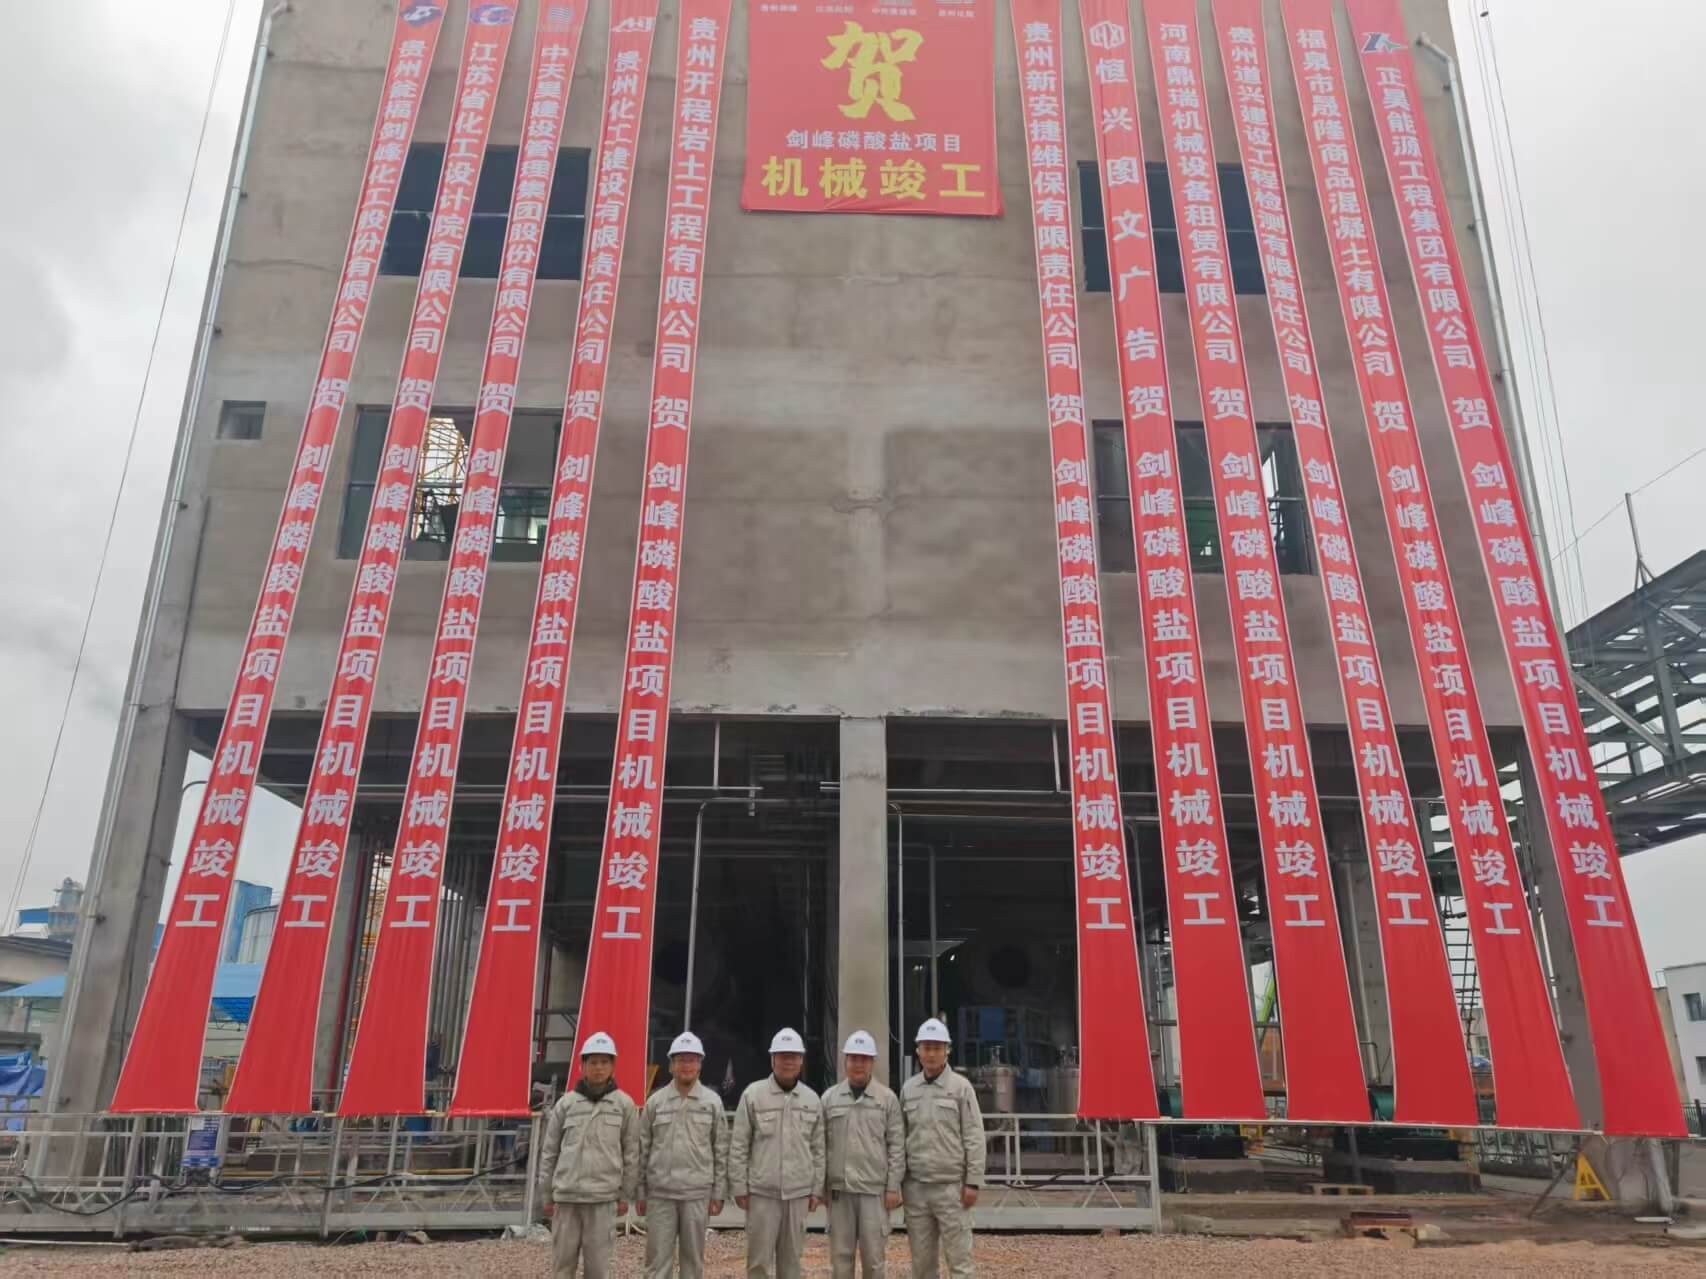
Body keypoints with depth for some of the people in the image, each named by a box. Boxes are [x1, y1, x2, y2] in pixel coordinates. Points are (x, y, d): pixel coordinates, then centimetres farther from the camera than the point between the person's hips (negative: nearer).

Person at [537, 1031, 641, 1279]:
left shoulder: (625, 1104, 1)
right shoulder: (565, 1103, 4)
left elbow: (631, 1153, 3)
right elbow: (549, 1152, 8)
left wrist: (625, 1195, 2)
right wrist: (546, 1195, 7)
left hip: (603, 1197, -1)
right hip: (566, 1195, 1)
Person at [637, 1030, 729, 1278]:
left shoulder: (712, 1102, 2)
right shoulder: (655, 1101, 2)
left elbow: (721, 1150, 3)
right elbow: (643, 1149, 5)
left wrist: (718, 1193, 1)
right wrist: (640, 1192, 3)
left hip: (697, 1193, 0)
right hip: (660, 1192, 0)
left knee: (693, 1258, 8)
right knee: (658, 1258, 3)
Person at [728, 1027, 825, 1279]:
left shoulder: (812, 1099, 6)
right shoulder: (753, 1095, -5)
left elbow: (818, 1149, 9)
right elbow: (738, 1146, -4)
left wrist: (816, 1189, 7)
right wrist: (739, 1187, -6)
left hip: (798, 1193, 3)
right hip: (761, 1192, -3)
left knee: (791, 1258, 11)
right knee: (759, 1258, 2)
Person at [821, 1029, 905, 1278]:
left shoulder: (888, 1099, 0)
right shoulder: (829, 1098, 5)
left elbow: (897, 1146, -1)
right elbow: (821, 1145, 6)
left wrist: (893, 1187, -6)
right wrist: (821, 1185, 4)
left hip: (874, 1189, -2)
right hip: (839, 1188, 2)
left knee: (873, 1253, 4)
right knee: (840, 1253, 8)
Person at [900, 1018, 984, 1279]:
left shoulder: (961, 1087, -3)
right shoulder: (908, 1089, 7)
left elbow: (974, 1137, -5)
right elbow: (901, 1137, 9)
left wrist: (973, 1182, -9)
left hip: (951, 1186, -3)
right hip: (916, 1186, 3)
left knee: (958, 1256, 0)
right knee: (921, 1258, 10)